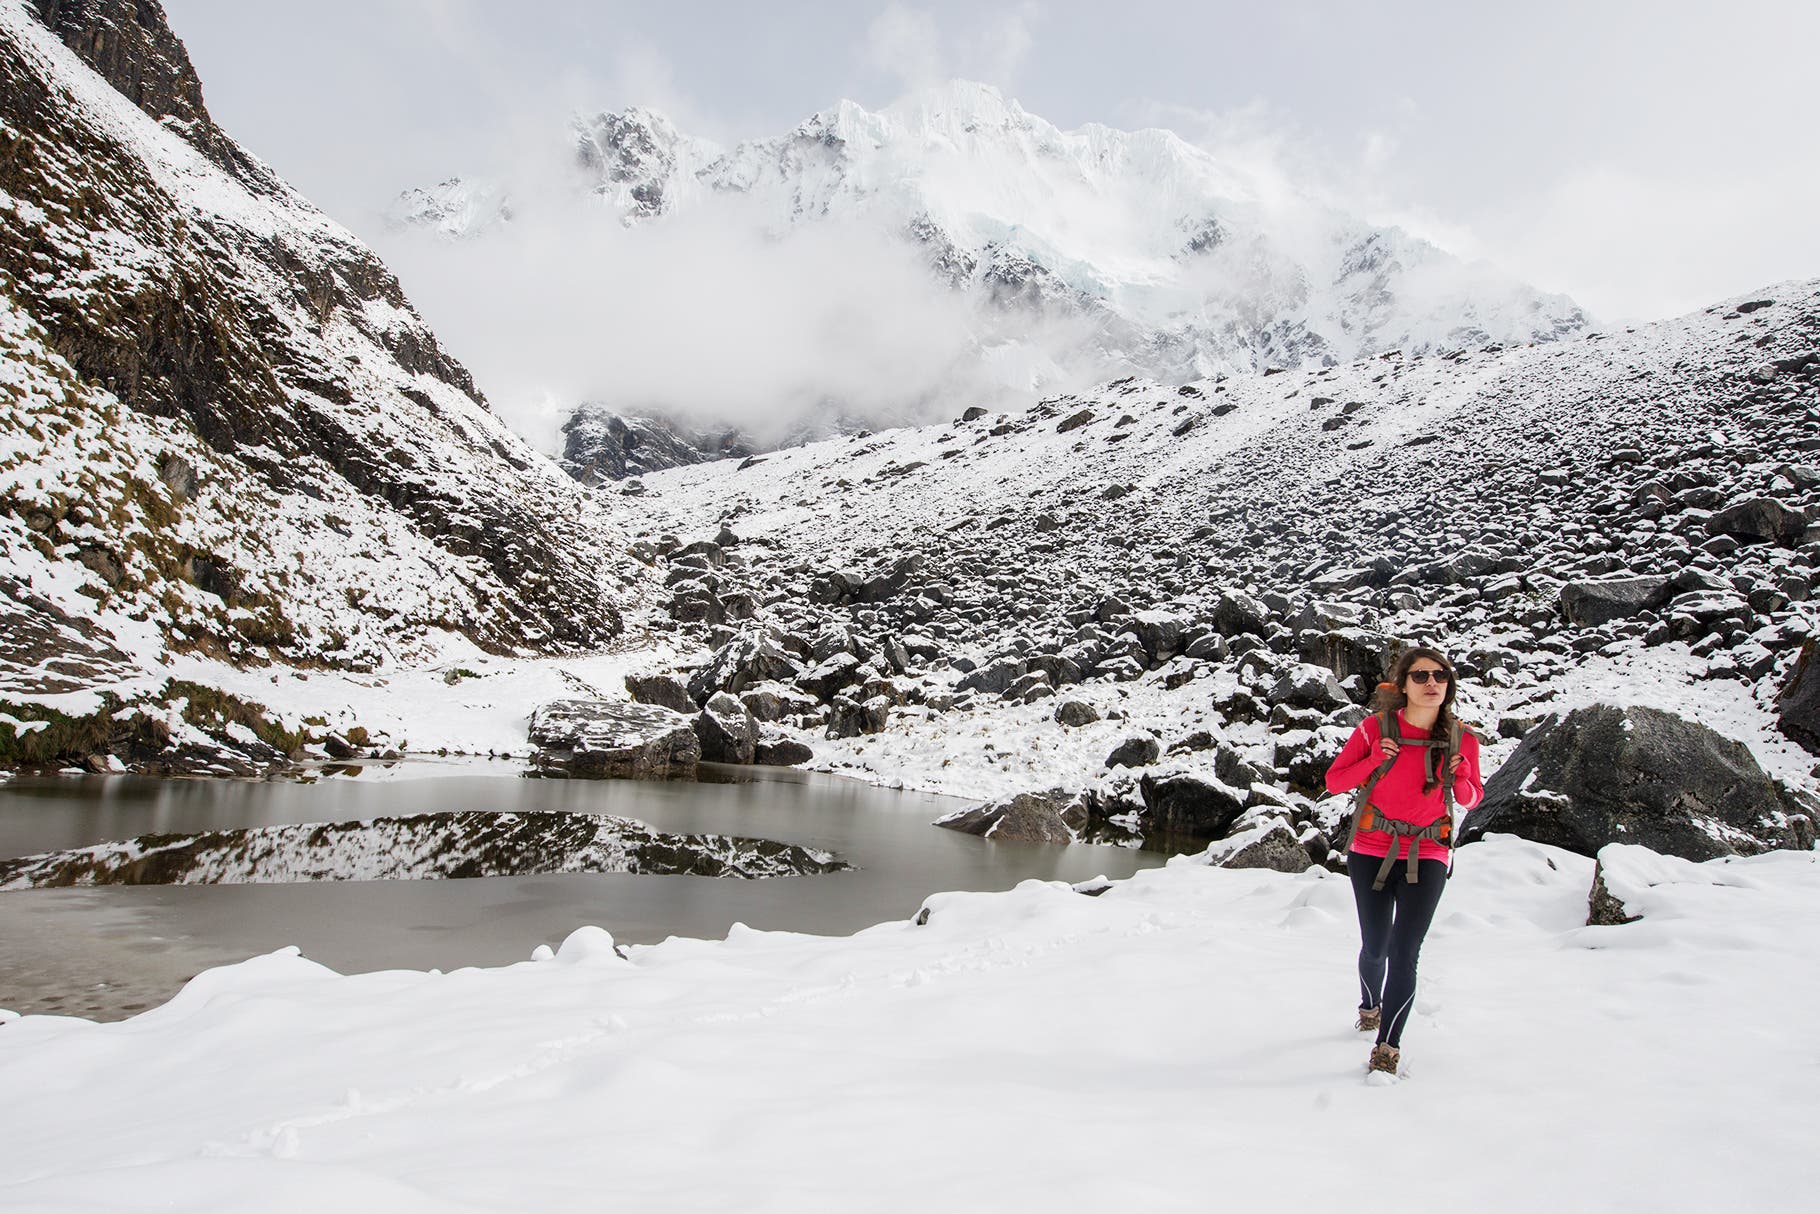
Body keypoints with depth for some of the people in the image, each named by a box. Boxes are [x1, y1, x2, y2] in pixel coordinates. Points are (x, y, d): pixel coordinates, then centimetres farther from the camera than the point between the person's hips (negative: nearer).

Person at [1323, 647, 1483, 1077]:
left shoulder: (1461, 738, -4)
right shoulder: (1376, 727, -9)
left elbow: (1471, 799, 9)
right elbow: (1334, 781, -4)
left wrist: (1461, 778, -14)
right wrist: (1374, 760, -21)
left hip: (1428, 854, 0)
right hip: (1372, 851, 0)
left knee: (1403, 952, -10)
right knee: (1375, 947, 12)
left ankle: (1387, 1047, 1)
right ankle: (1370, 1007, 43)